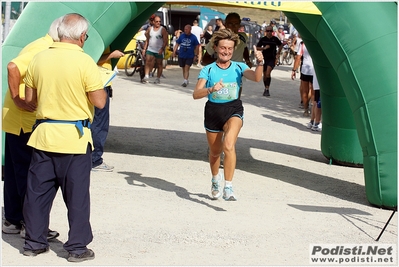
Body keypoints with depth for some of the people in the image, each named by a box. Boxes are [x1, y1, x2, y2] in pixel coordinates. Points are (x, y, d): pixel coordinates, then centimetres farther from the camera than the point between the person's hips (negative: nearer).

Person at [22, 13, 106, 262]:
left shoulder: (39, 59, 1)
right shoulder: (84, 62, -13)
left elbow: (30, 99, 8)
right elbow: (99, 101, -13)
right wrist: (101, 86, 7)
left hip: (44, 134, 4)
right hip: (74, 137, -4)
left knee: (38, 191, 13)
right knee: (77, 194, 6)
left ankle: (34, 242, 22)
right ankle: (77, 247, 11)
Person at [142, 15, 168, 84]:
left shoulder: (163, 30, -4)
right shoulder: (149, 29, 9)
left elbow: (165, 41, -9)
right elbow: (147, 40, 15)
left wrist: (162, 49, -21)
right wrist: (144, 49, 10)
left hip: (159, 51, -3)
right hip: (150, 50, 3)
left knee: (159, 64, 5)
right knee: (147, 62, -11)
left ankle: (158, 78, 13)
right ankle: (146, 77, -16)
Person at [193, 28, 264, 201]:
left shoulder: (239, 67, 0)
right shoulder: (208, 70, -3)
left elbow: (256, 78, -18)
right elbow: (196, 94, -12)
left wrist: (259, 63, -36)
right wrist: (211, 89, -31)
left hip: (233, 110, -2)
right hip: (213, 111, 2)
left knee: (229, 145, -28)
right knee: (215, 152, 17)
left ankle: (228, 188, -24)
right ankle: (216, 180, 49)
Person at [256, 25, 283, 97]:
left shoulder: (275, 39, -3)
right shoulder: (263, 39, -2)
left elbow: (281, 45, 14)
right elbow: (257, 48, 2)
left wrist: (277, 54, 7)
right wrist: (264, 48, -15)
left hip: (272, 59, -3)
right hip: (264, 58, 3)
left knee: (268, 73, -21)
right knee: (265, 74, 11)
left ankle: (267, 89, -20)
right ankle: (266, 88, 29)